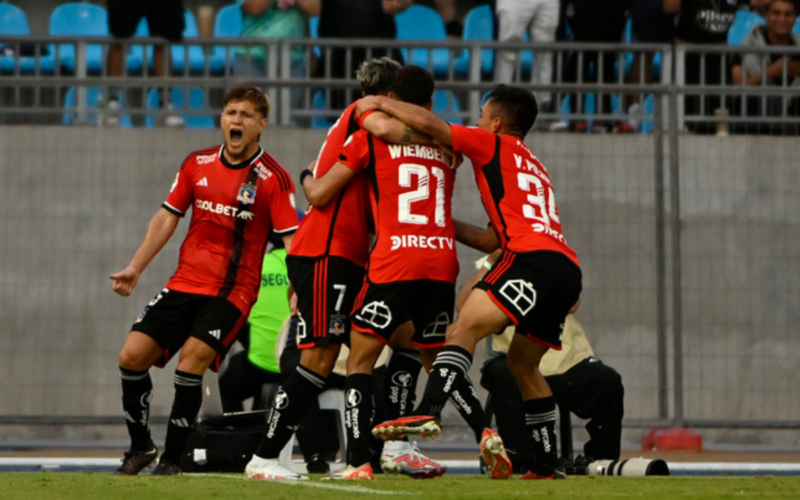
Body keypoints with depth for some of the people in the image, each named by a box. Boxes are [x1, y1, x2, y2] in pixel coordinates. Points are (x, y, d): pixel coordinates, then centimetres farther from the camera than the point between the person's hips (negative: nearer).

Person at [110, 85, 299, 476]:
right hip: (184, 282, 5)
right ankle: (140, 448, 15)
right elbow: (167, 217, 15)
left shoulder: (273, 179, -8)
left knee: (192, 358, -23)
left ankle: (172, 459, -9)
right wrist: (135, 268, 12)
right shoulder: (197, 164, 7)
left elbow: (291, 239, -10)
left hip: (233, 291, -5)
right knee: (132, 355, -5)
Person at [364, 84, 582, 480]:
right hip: (567, 270, 9)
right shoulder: (532, 166, 35)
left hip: (534, 259, -9)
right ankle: (543, 464, 22)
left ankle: (428, 414, -41)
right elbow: (494, 239, 35)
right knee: (522, 361, 21)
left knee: (465, 328, -20)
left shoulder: (496, 146, 11)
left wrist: (381, 103, 15)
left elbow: (428, 124, 1)